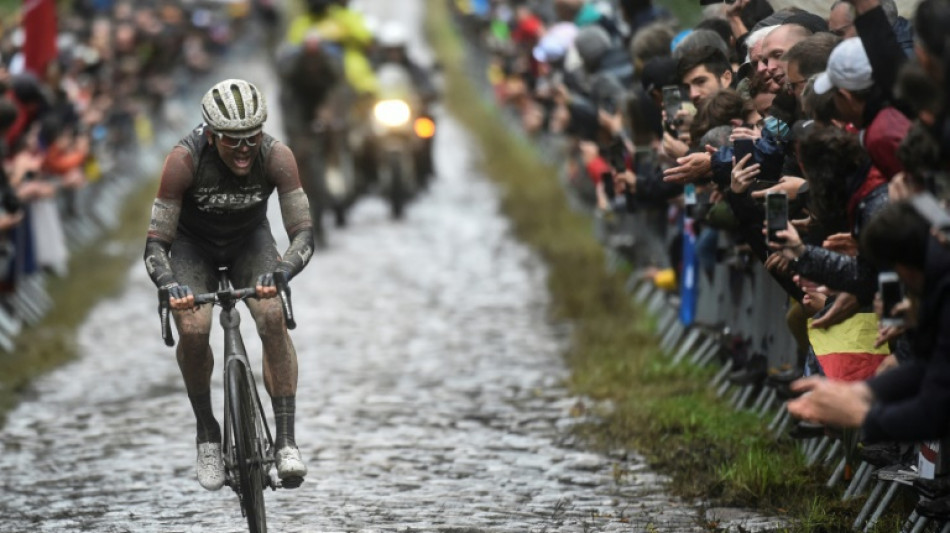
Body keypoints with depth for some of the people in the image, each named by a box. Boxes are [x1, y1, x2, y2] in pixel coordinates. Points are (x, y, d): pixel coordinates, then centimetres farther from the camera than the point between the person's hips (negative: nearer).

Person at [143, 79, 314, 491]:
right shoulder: (184, 160, -33)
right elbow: (156, 244, -29)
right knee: (193, 329, -26)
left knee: (273, 317, -27)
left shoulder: (276, 157, -29)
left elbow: (303, 234, -28)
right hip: (193, 245, -1)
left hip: (250, 240, 1)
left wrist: (280, 273, -49)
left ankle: (286, 441, -22)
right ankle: (207, 435, -4)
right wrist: (170, 286, -49)